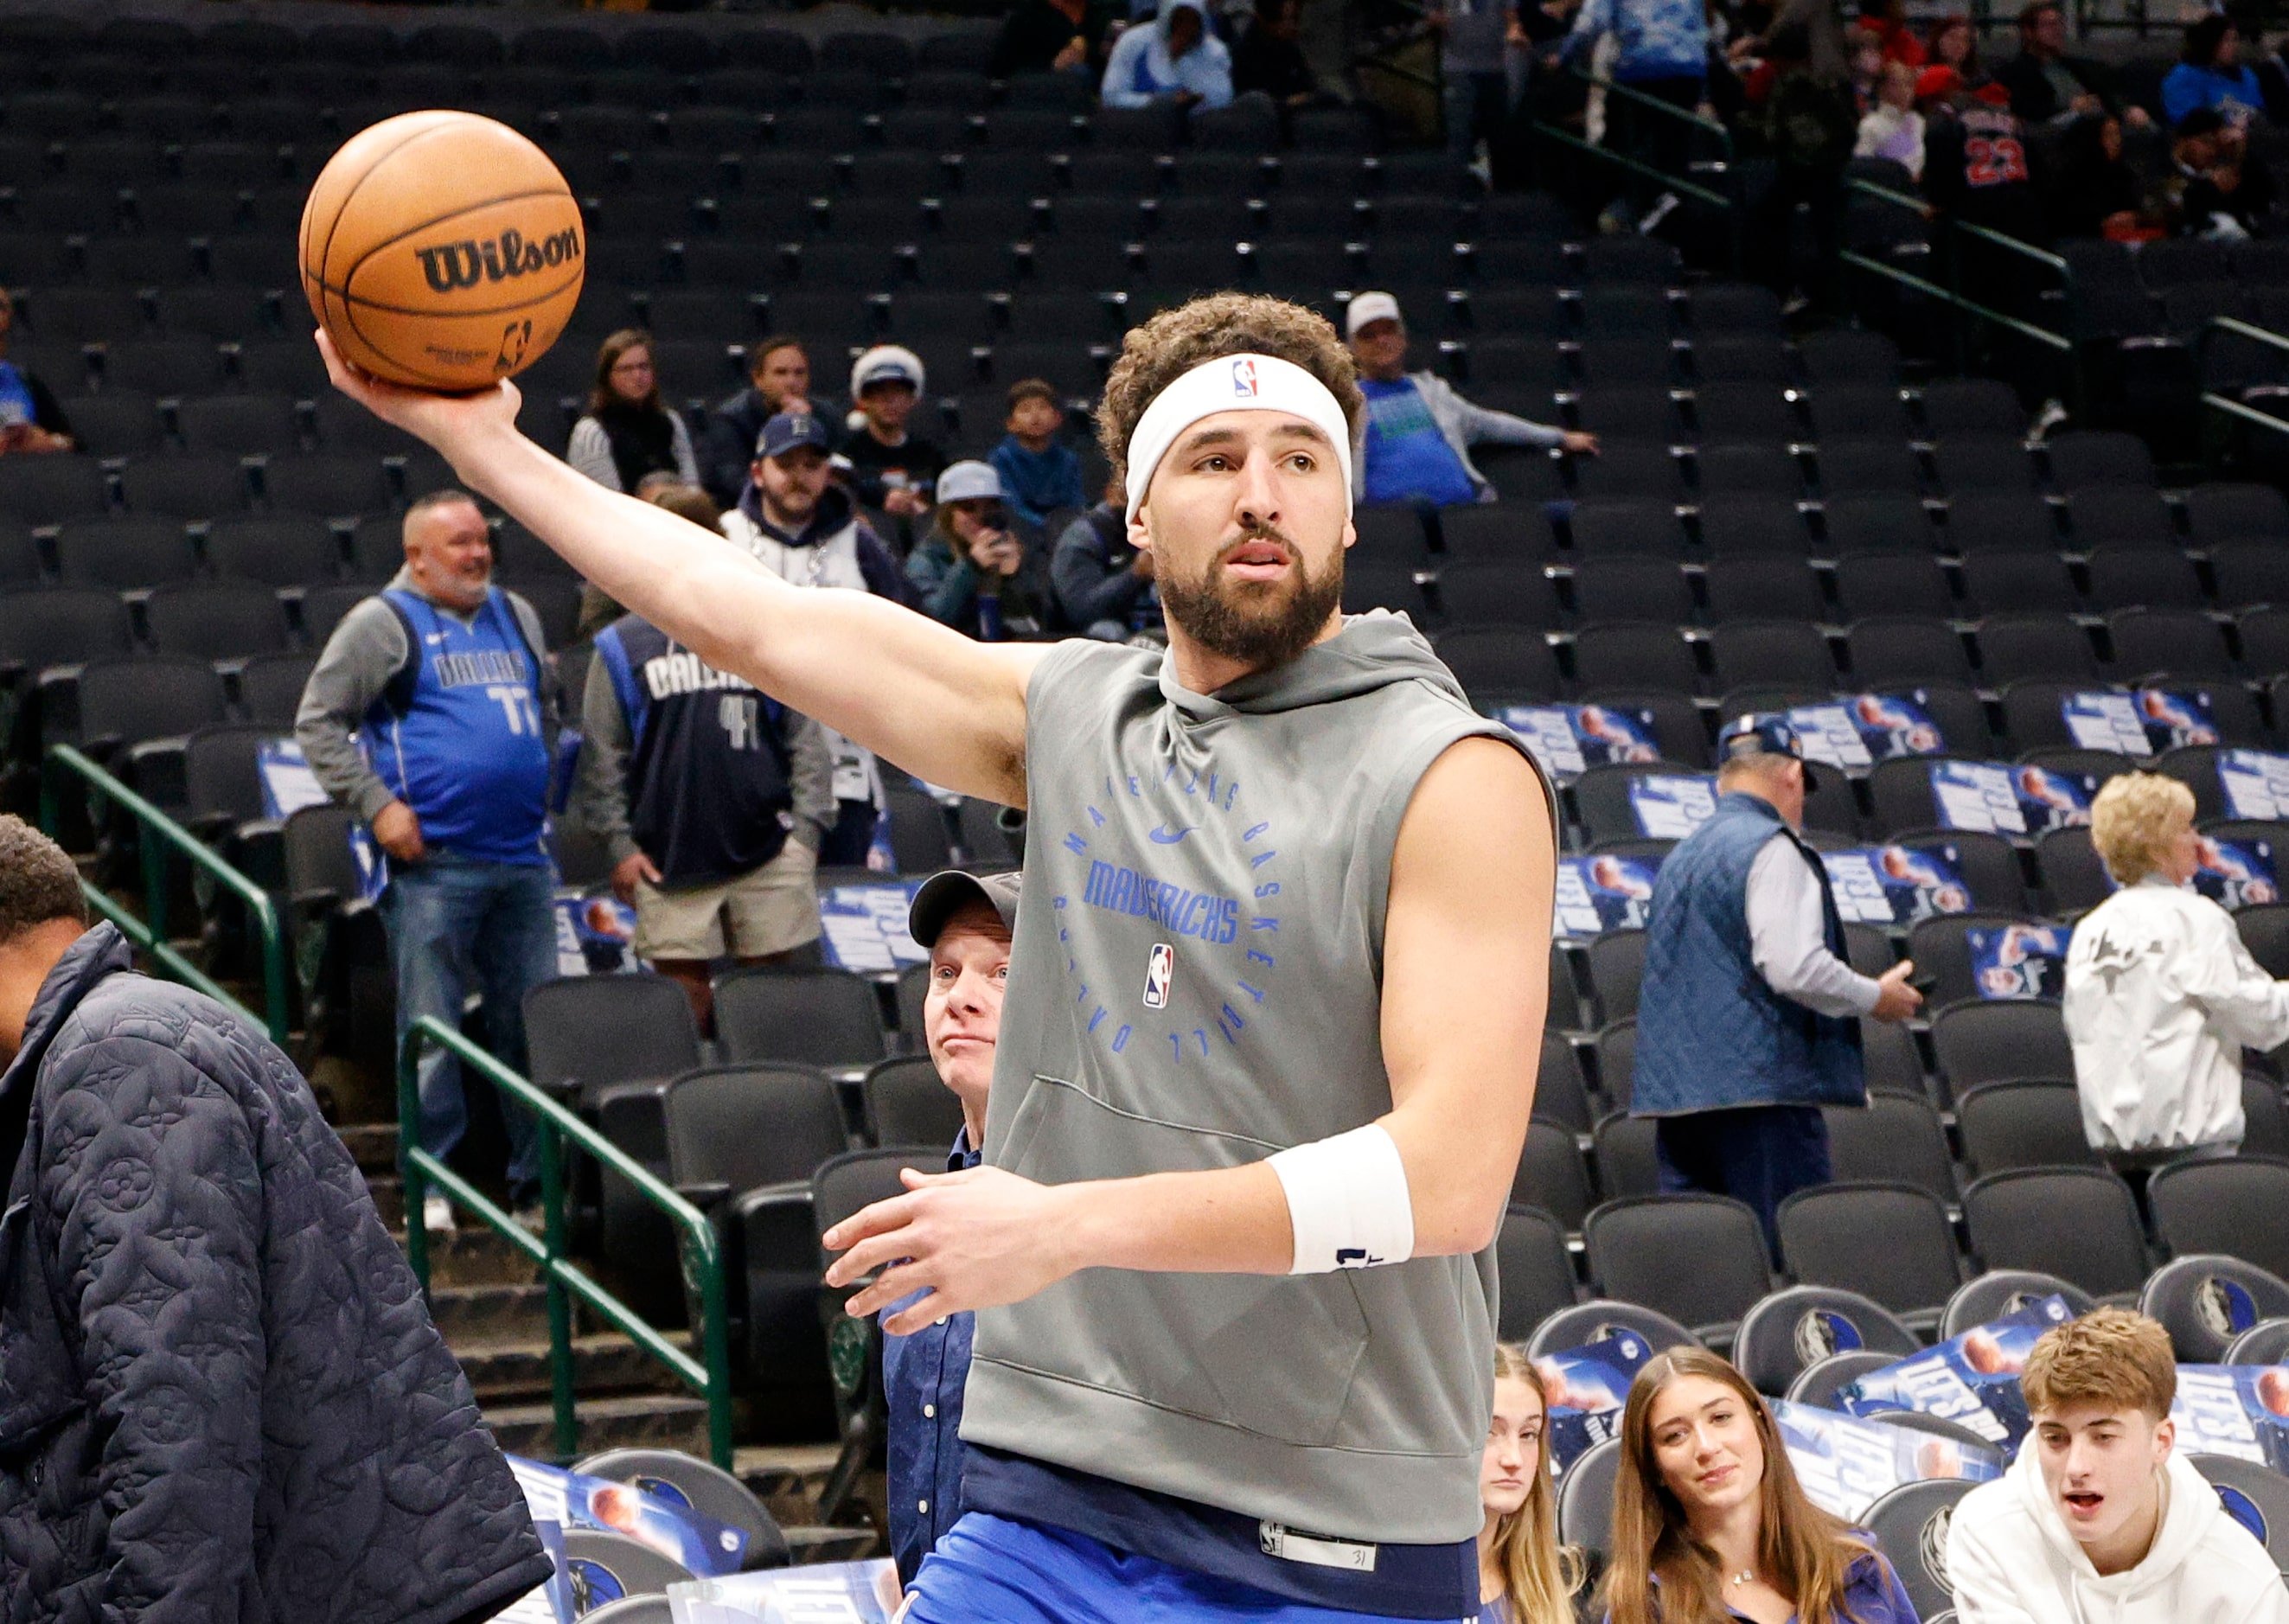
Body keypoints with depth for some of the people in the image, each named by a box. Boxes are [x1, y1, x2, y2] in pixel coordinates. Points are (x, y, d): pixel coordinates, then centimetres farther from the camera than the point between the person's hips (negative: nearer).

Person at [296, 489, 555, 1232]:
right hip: (433, 861, -6)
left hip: (524, 857, 6)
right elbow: (318, 720, -3)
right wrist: (378, 806, -11)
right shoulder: (382, 624, -1)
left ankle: (539, 1172, 14)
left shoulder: (515, 616, 18)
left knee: (534, 1023, 7)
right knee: (432, 1026, -4)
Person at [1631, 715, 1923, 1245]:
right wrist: (1877, 997, -3)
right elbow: (1795, 968, -18)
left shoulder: (1681, 858, 20)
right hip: (1763, 1088, -8)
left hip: (1675, 1098, 8)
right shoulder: (1771, 849, -7)